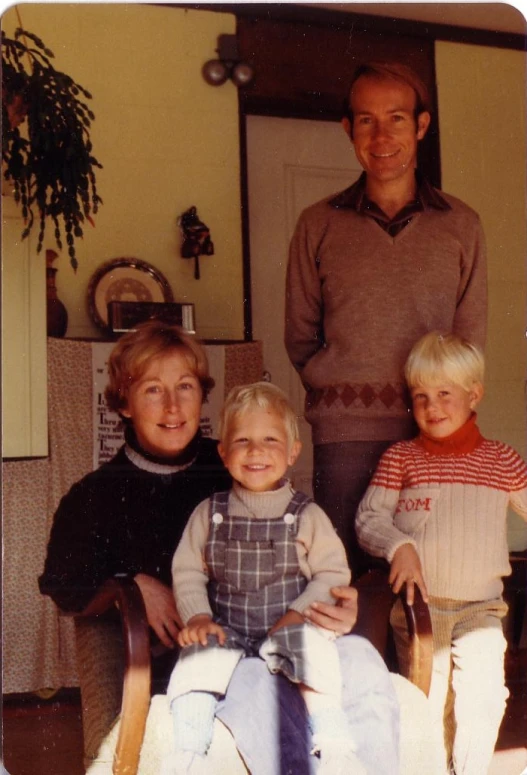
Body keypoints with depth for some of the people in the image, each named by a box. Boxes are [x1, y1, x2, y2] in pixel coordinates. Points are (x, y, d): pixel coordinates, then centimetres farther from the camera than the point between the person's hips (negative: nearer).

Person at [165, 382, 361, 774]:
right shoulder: (209, 513, 6)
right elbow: (187, 570, 5)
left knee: (313, 648, -30)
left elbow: (333, 573, 0)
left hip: (289, 629, -1)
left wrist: (299, 613, -14)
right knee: (199, 658, -26)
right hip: (226, 631, 1)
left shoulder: (307, 515, 2)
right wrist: (198, 616, -11)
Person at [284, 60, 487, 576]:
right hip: (344, 433, 0)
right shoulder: (318, 225, 9)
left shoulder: (461, 225, 10)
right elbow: (300, 335, 11)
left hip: (433, 432, 1)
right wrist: (337, 394, 0)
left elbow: (470, 337, 11)